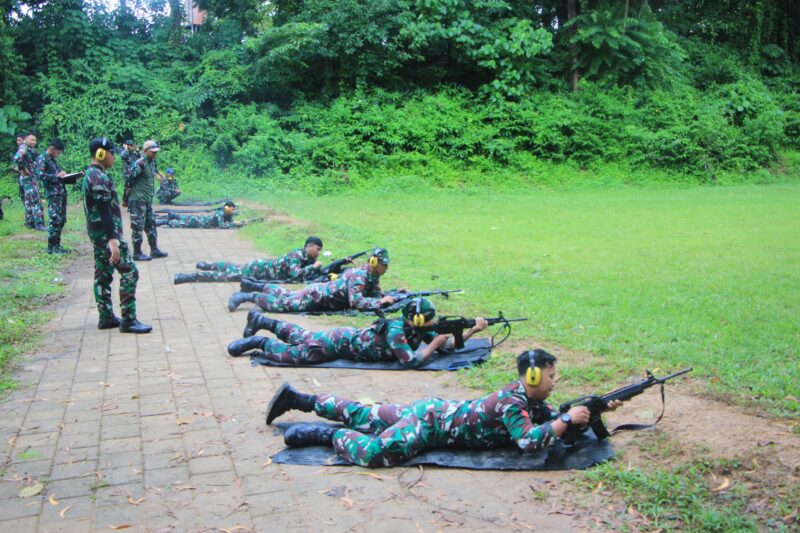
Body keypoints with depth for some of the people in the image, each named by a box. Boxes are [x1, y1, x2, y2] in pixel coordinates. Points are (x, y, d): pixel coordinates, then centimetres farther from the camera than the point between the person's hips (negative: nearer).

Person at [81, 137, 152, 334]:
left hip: (96, 233, 11)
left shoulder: (90, 175, 14)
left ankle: (106, 317, 18)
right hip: (106, 233, -11)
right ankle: (128, 320, -8)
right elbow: (105, 212, -24)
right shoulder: (100, 178, -18)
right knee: (129, 272, -8)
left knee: (103, 275, 13)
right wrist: (112, 240, -28)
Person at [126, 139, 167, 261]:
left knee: (151, 225, 13)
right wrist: (126, 198, -12)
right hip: (138, 201, -9)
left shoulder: (152, 162, 7)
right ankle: (137, 253, 6)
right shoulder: (140, 163, -19)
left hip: (148, 201, 9)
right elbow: (129, 181, -18)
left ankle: (154, 250, 22)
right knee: (138, 227, -1)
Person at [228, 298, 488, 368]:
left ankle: (260, 320, 33)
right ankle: (259, 342, 10)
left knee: (302, 337, 20)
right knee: (294, 354, -8)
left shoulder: (416, 330, -8)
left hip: (352, 334, 8)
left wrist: (473, 330, -15)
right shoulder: (396, 331, -32)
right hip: (341, 342, -8)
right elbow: (411, 361, -40)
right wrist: (434, 343, -29)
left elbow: (449, 345, -3)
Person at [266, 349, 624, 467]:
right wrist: (568, 418, -29)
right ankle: (327, 434, -8)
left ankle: (298, 398, 26)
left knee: (362, 417, 16)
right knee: (374, 453, -31)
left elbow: (557, 424, 10)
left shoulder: (530, 398, 3)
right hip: (429, 419, -8)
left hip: (436, 410, 8)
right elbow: (529, 442, -36)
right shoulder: (513, 402, -24)